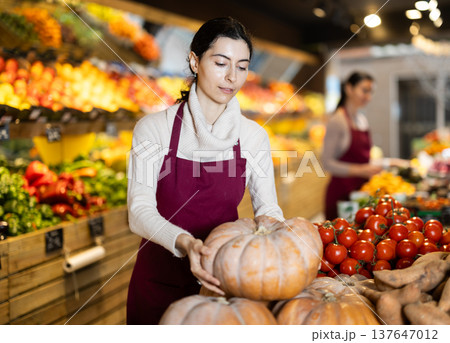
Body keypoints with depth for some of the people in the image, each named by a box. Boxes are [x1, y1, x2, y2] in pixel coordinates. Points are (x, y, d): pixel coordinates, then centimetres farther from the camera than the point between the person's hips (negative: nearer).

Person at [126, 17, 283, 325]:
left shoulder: (254, 136, -1)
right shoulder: (154, 128, -10)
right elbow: (140, 211, -18)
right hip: (160, 277, -2)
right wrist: (184, 242, -37)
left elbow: (267, 207, -3)